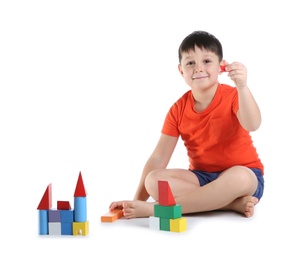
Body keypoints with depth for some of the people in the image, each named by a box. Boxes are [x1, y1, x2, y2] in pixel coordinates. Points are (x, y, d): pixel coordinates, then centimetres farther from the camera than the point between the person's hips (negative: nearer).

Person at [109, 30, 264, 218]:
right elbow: (158, 159, -2)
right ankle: (234, 203, -26)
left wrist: (242, 87, -46)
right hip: (201, 177, 3)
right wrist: (137, 200, -10)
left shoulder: (233, 96, -9)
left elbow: (252, 125, -31)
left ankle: (157, 209, -32)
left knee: (239, 178, -40)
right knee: (154, 181, -23)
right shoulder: (178, 110, 0)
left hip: (244, 174, -3)